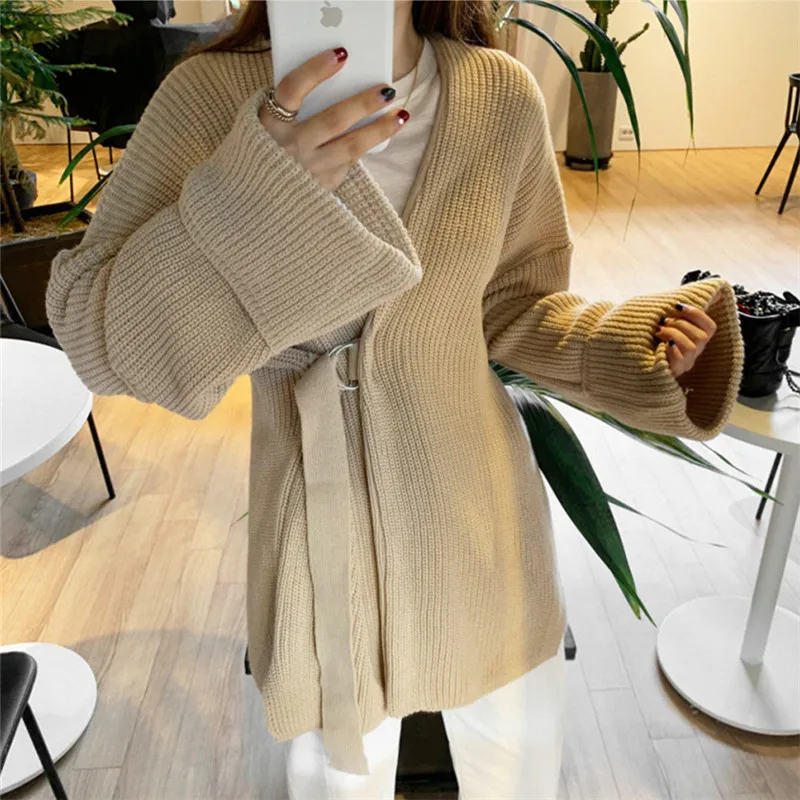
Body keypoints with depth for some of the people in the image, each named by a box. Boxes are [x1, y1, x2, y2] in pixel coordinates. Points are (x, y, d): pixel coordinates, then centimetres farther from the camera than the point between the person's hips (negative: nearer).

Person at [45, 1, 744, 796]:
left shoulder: (502, 97, -9)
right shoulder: (211, 96, -13)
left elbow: (511, 299, 4)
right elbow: (94, 333, -18)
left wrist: (630, 342, -12)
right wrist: (252, 198, -33)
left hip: (474, 512, 2)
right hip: (321, 522, -1)